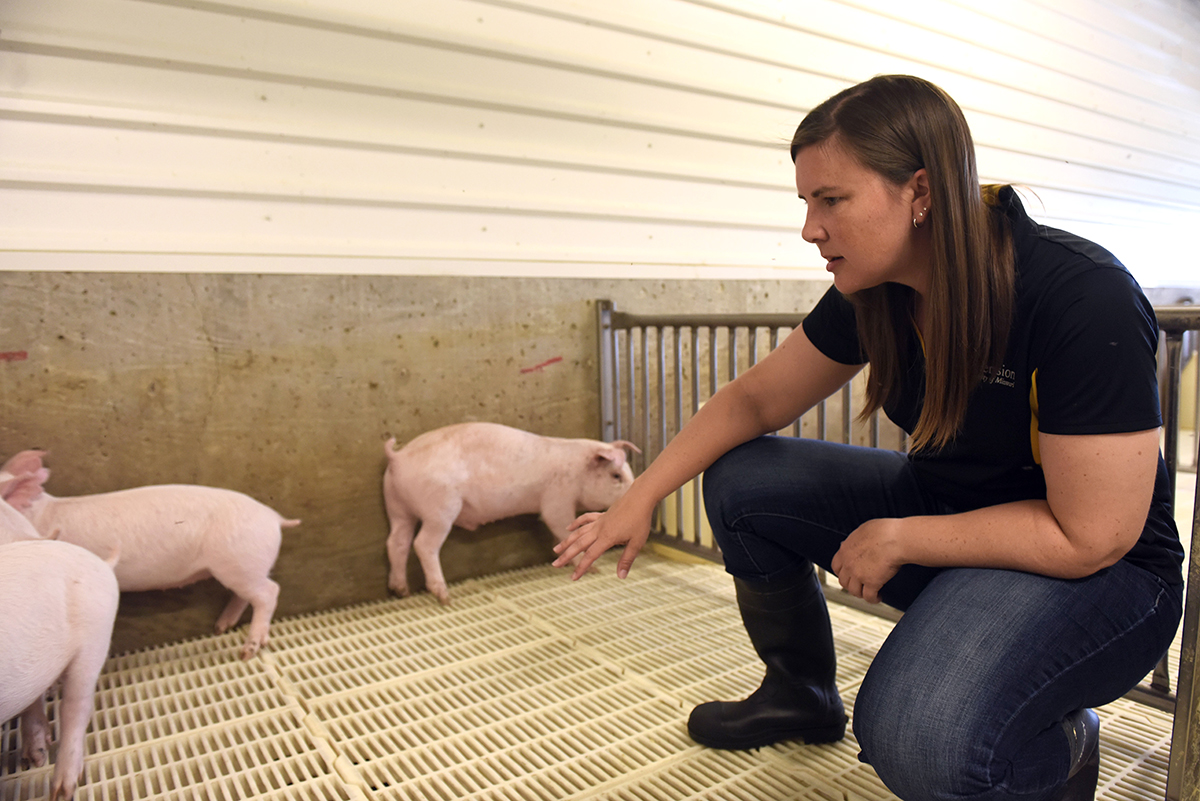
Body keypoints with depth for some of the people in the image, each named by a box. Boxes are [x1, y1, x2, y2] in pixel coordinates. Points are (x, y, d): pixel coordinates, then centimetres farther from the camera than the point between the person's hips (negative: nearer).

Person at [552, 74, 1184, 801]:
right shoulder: (872, 293, -9)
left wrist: (899, 537, -19)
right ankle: (803, 695, 20)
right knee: (741, 483, -2)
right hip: (940, 508, 7)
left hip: (1098, 573, -6)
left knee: (920, 741, -33)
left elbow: (1089, 537, -25)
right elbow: (757, 398, 0)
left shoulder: (1082, 299, -28)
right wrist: (640, 498, -6)